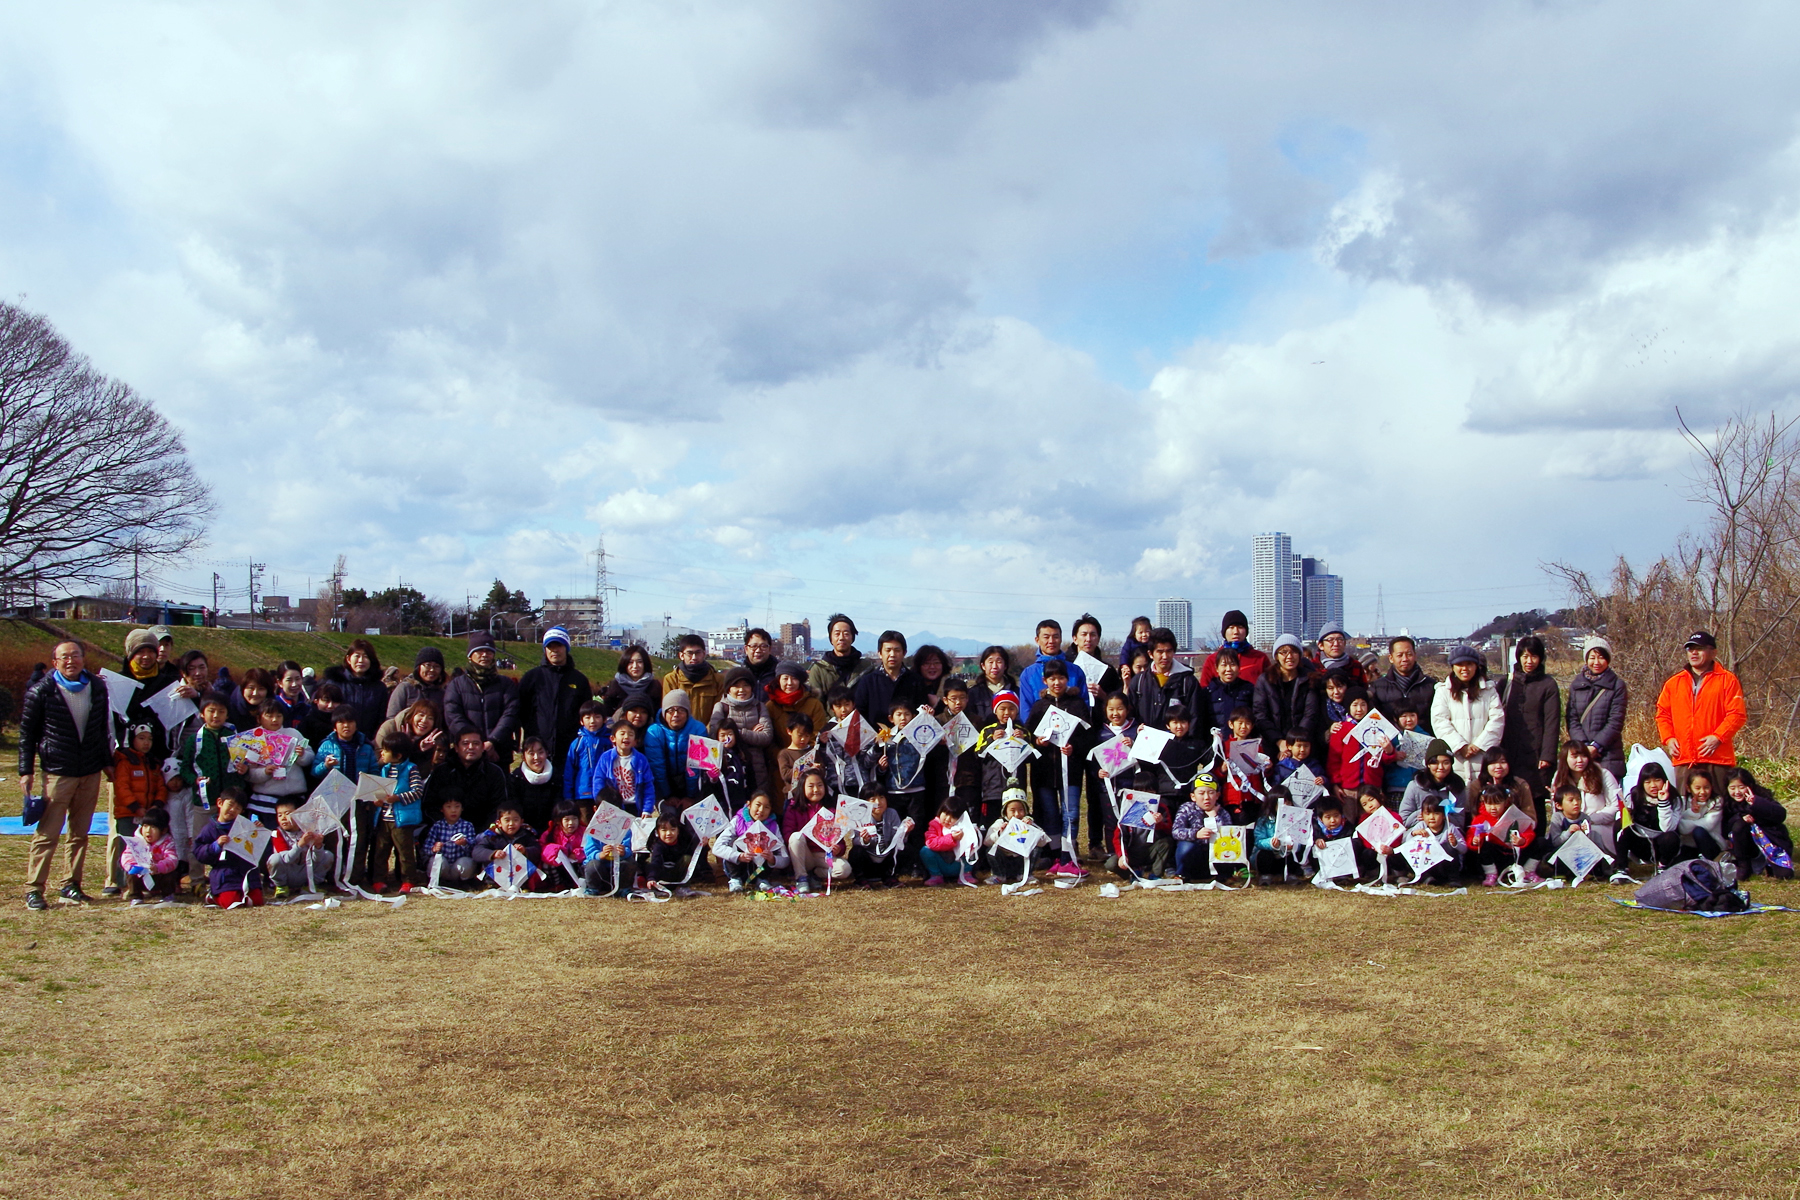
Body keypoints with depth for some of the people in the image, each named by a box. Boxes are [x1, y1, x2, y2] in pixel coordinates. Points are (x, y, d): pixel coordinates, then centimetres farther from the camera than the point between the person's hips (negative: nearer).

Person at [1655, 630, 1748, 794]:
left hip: (1717, 758, -3)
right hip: (1683, 759, 4)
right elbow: (1663, 713, 19)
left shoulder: (1727, 680, 4)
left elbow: (1737, 714, -3)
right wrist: (1668, 738, 3)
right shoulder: (1674, 682, 16)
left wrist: (1718, 737, -14)